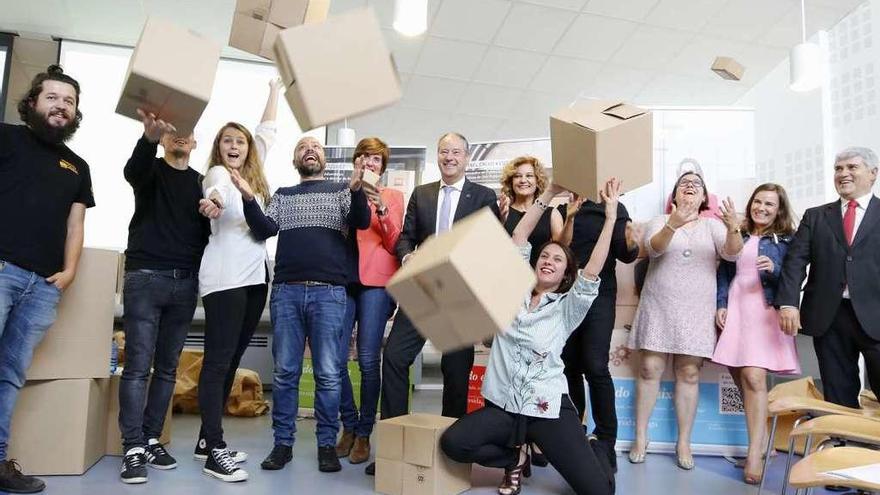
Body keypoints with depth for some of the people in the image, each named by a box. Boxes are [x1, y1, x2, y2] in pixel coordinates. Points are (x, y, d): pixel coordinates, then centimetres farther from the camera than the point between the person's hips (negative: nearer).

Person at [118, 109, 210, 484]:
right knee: (138, 365, -5)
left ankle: (151, 440, 16)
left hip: (185, 283, 3)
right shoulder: (151, 170, 6)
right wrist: (150, 135, -40)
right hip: (145, 277, -3)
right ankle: (133, 448, -1)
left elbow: (207, 231, 11)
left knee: (167, 367, 7)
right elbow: (133, 170, -20)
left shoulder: (202, 183, 14)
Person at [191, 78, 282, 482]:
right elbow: (221, 190, -25)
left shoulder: (253, 176, 20)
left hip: (255, 276, 8)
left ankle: (208, 440, 18)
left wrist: (274, 93, 36)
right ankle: (215, 451, -6)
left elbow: (266, 133, 29)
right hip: (225, 278, -8)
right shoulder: (217, 174, 0)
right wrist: (215, 198, -48)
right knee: (218, 361, -8)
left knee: (231, 360, 9)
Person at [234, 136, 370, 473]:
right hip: (286, 291, 2)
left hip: (328, 293, -2)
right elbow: (264, 230, 5)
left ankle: (327, 444, 10)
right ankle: (283, 442, 15)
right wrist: (249, 199, -12)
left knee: (328, 374, 0)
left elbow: (362, 222, -4)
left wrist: (356, 189, -23)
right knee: (285, 372, 5)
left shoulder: (341, 191, 13)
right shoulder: (282, 195, 19)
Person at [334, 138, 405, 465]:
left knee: (368, 360, -7)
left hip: (375, 282, -2)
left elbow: (394, 244, 3)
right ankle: (349, 426, 16)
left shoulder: (393, 196, 12)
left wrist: (381, 209, -11)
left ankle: (364, 433, 8)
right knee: (335, 359, -4)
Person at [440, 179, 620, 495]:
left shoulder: (566, 308, 4)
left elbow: (592, 272, -10)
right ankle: (516, 459, 6)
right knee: (452, 442, -24)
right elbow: (518, 240, 7)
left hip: (548, 408, -2)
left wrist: (611, 216, -11)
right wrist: (548, 194, 6)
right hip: (502, 405, 3)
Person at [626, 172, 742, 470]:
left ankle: (684, 443, 12)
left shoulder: (712, 225, 7)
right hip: (658, 307, -1)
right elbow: (653, 248, -16)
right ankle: (640, 437, 10)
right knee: (649, 369, -1)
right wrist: (673, 224, -35)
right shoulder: (661, 221, 5)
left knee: (689, 373, 2)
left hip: (696, 311, 1)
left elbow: (732, 253, -10)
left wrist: (733, 227, -31)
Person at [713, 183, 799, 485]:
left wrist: (774, 270, -18)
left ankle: (755, 453, -11)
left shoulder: (786, 239, 6)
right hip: (734, 309, 4)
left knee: (753, 376, -15)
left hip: (766, 311, -4)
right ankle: (762, 439, 19)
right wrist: (720, 306, 2)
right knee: (741, 377, 3)